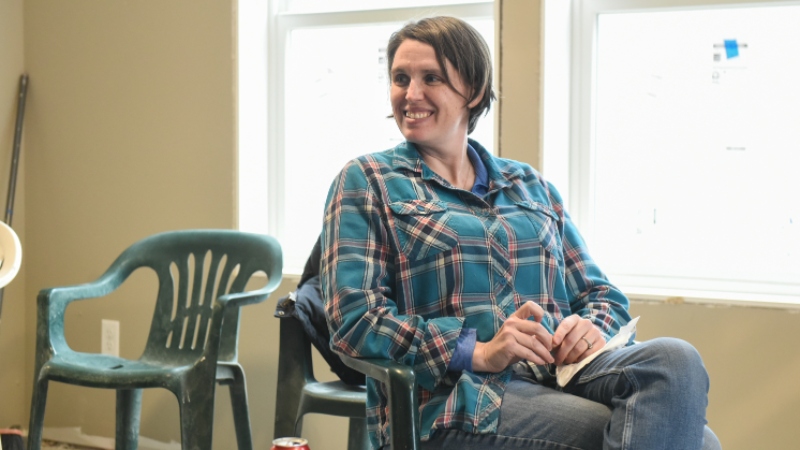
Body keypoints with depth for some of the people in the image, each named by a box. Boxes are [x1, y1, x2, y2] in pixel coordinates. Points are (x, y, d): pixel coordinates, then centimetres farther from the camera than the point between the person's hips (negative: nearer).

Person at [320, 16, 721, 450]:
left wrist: (591, 328, -3)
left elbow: (602, 294, 23)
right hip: (450, 394, -5)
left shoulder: (531, 185, 23)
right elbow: (352, 318, -2)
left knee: (675, 360, -30)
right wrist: (477, 351, -14)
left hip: (559, 375, 6)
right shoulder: (366, 182, 10)